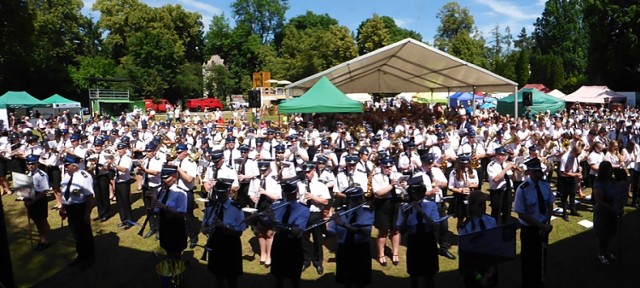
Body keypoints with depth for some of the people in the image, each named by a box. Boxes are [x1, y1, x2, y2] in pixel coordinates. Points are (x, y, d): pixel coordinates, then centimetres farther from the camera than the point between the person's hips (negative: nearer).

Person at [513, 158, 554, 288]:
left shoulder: (545, 186, -7)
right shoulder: (522, 190, -24)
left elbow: (550, 205, 2)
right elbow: (521, 214, -20)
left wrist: (547, 223, -12)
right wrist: (541, 225, -21)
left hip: (543, 227, 5)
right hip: (529, 230, -5)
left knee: (542, 257, 23)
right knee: (529, 259, 13)